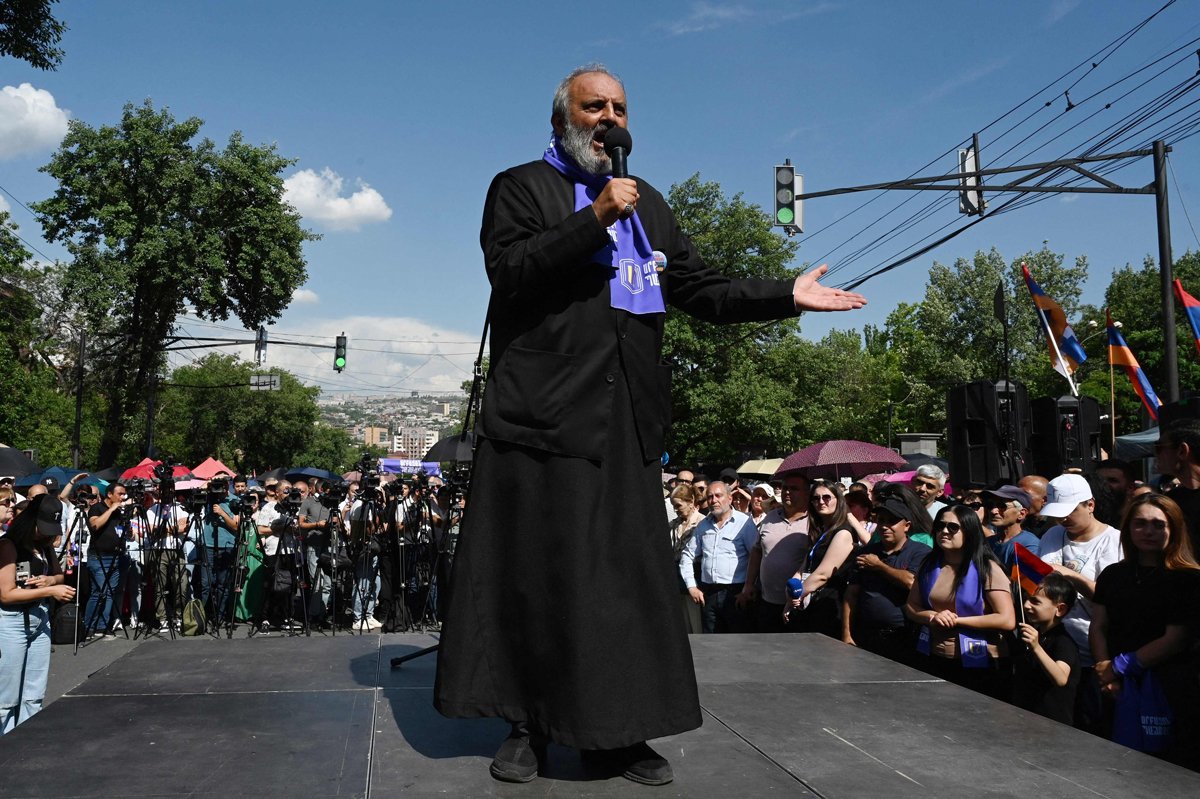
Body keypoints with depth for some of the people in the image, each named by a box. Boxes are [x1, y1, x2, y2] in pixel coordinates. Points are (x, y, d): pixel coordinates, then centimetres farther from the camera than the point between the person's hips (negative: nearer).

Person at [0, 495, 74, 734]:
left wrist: (50, 580, -1)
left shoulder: (44, 545, 9)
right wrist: (50, 591, -19)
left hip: (40, 620, 7)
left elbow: (59, 575, 22)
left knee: (34, 696, 9)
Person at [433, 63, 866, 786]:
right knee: (535, 571, 0)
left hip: (627, 420, 5)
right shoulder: (522, 187, 7)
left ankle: (624, 728, 16)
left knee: (633, 575, 5)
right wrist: (595, 219, -15)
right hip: (543, 413, -4)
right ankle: (528, 724, 14)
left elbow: (698, 288, 17)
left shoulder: (648, 203, 23)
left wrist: (787, 296, 7)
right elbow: (508, 268, -10)